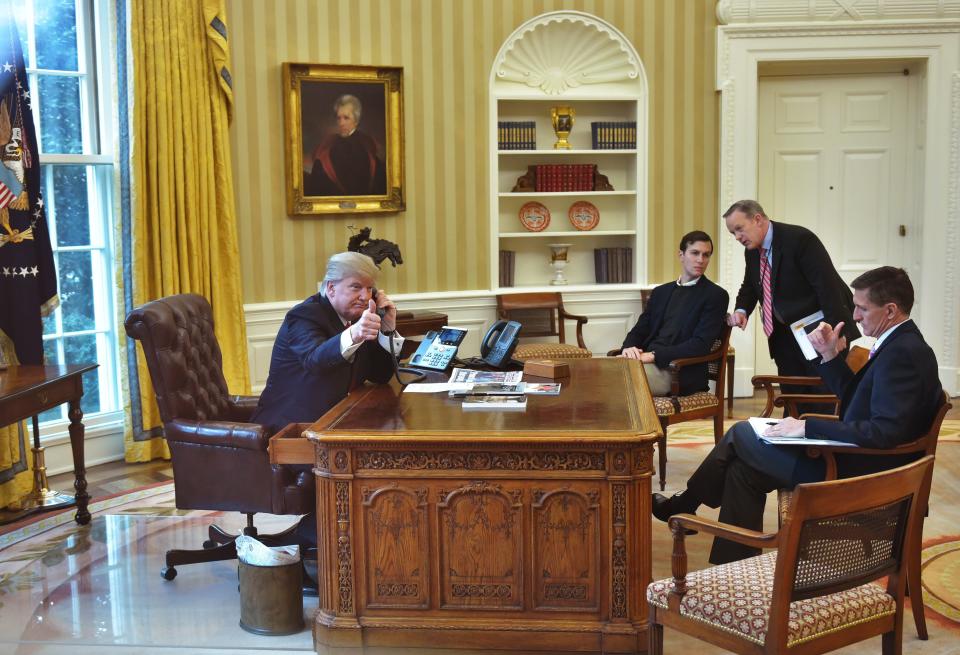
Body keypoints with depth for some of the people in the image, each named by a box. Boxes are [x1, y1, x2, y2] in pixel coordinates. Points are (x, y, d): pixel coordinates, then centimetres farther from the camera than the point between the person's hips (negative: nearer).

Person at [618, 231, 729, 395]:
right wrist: (629, 348, -9)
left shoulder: (716, 295, 3)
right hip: (647, 361, 5)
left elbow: (701, 344, -10)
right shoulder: (661, 292, 21)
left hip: (680, 372, -5)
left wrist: (654, 355, -19)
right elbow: (639, 331, 17)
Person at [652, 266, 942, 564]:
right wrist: (831, 356, 3)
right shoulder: (901, 345, 9)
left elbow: (885, 433, -31)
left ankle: (684, 504, 23)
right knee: (743, 466, 11)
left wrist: (808, 427, -25)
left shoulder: (903, 353, -22)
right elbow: (852, 398, 17)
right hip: (859, 461, 9)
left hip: (855, 473, -9)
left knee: (739, 435, 0)